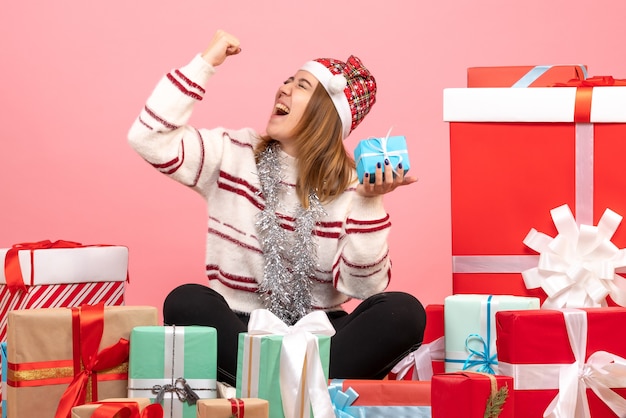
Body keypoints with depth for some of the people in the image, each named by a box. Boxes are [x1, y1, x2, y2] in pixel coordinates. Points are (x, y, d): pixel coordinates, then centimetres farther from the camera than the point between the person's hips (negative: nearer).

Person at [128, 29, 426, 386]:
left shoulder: (349, 183, -1)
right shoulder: (233, 153, 3)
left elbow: (361, 287, -9)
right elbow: (149, 139, -12)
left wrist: (369, 202, -21)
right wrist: (206, 63, -8)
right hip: (241, 330, 0)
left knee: (403, 312, -27)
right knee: (186, 301, -32)